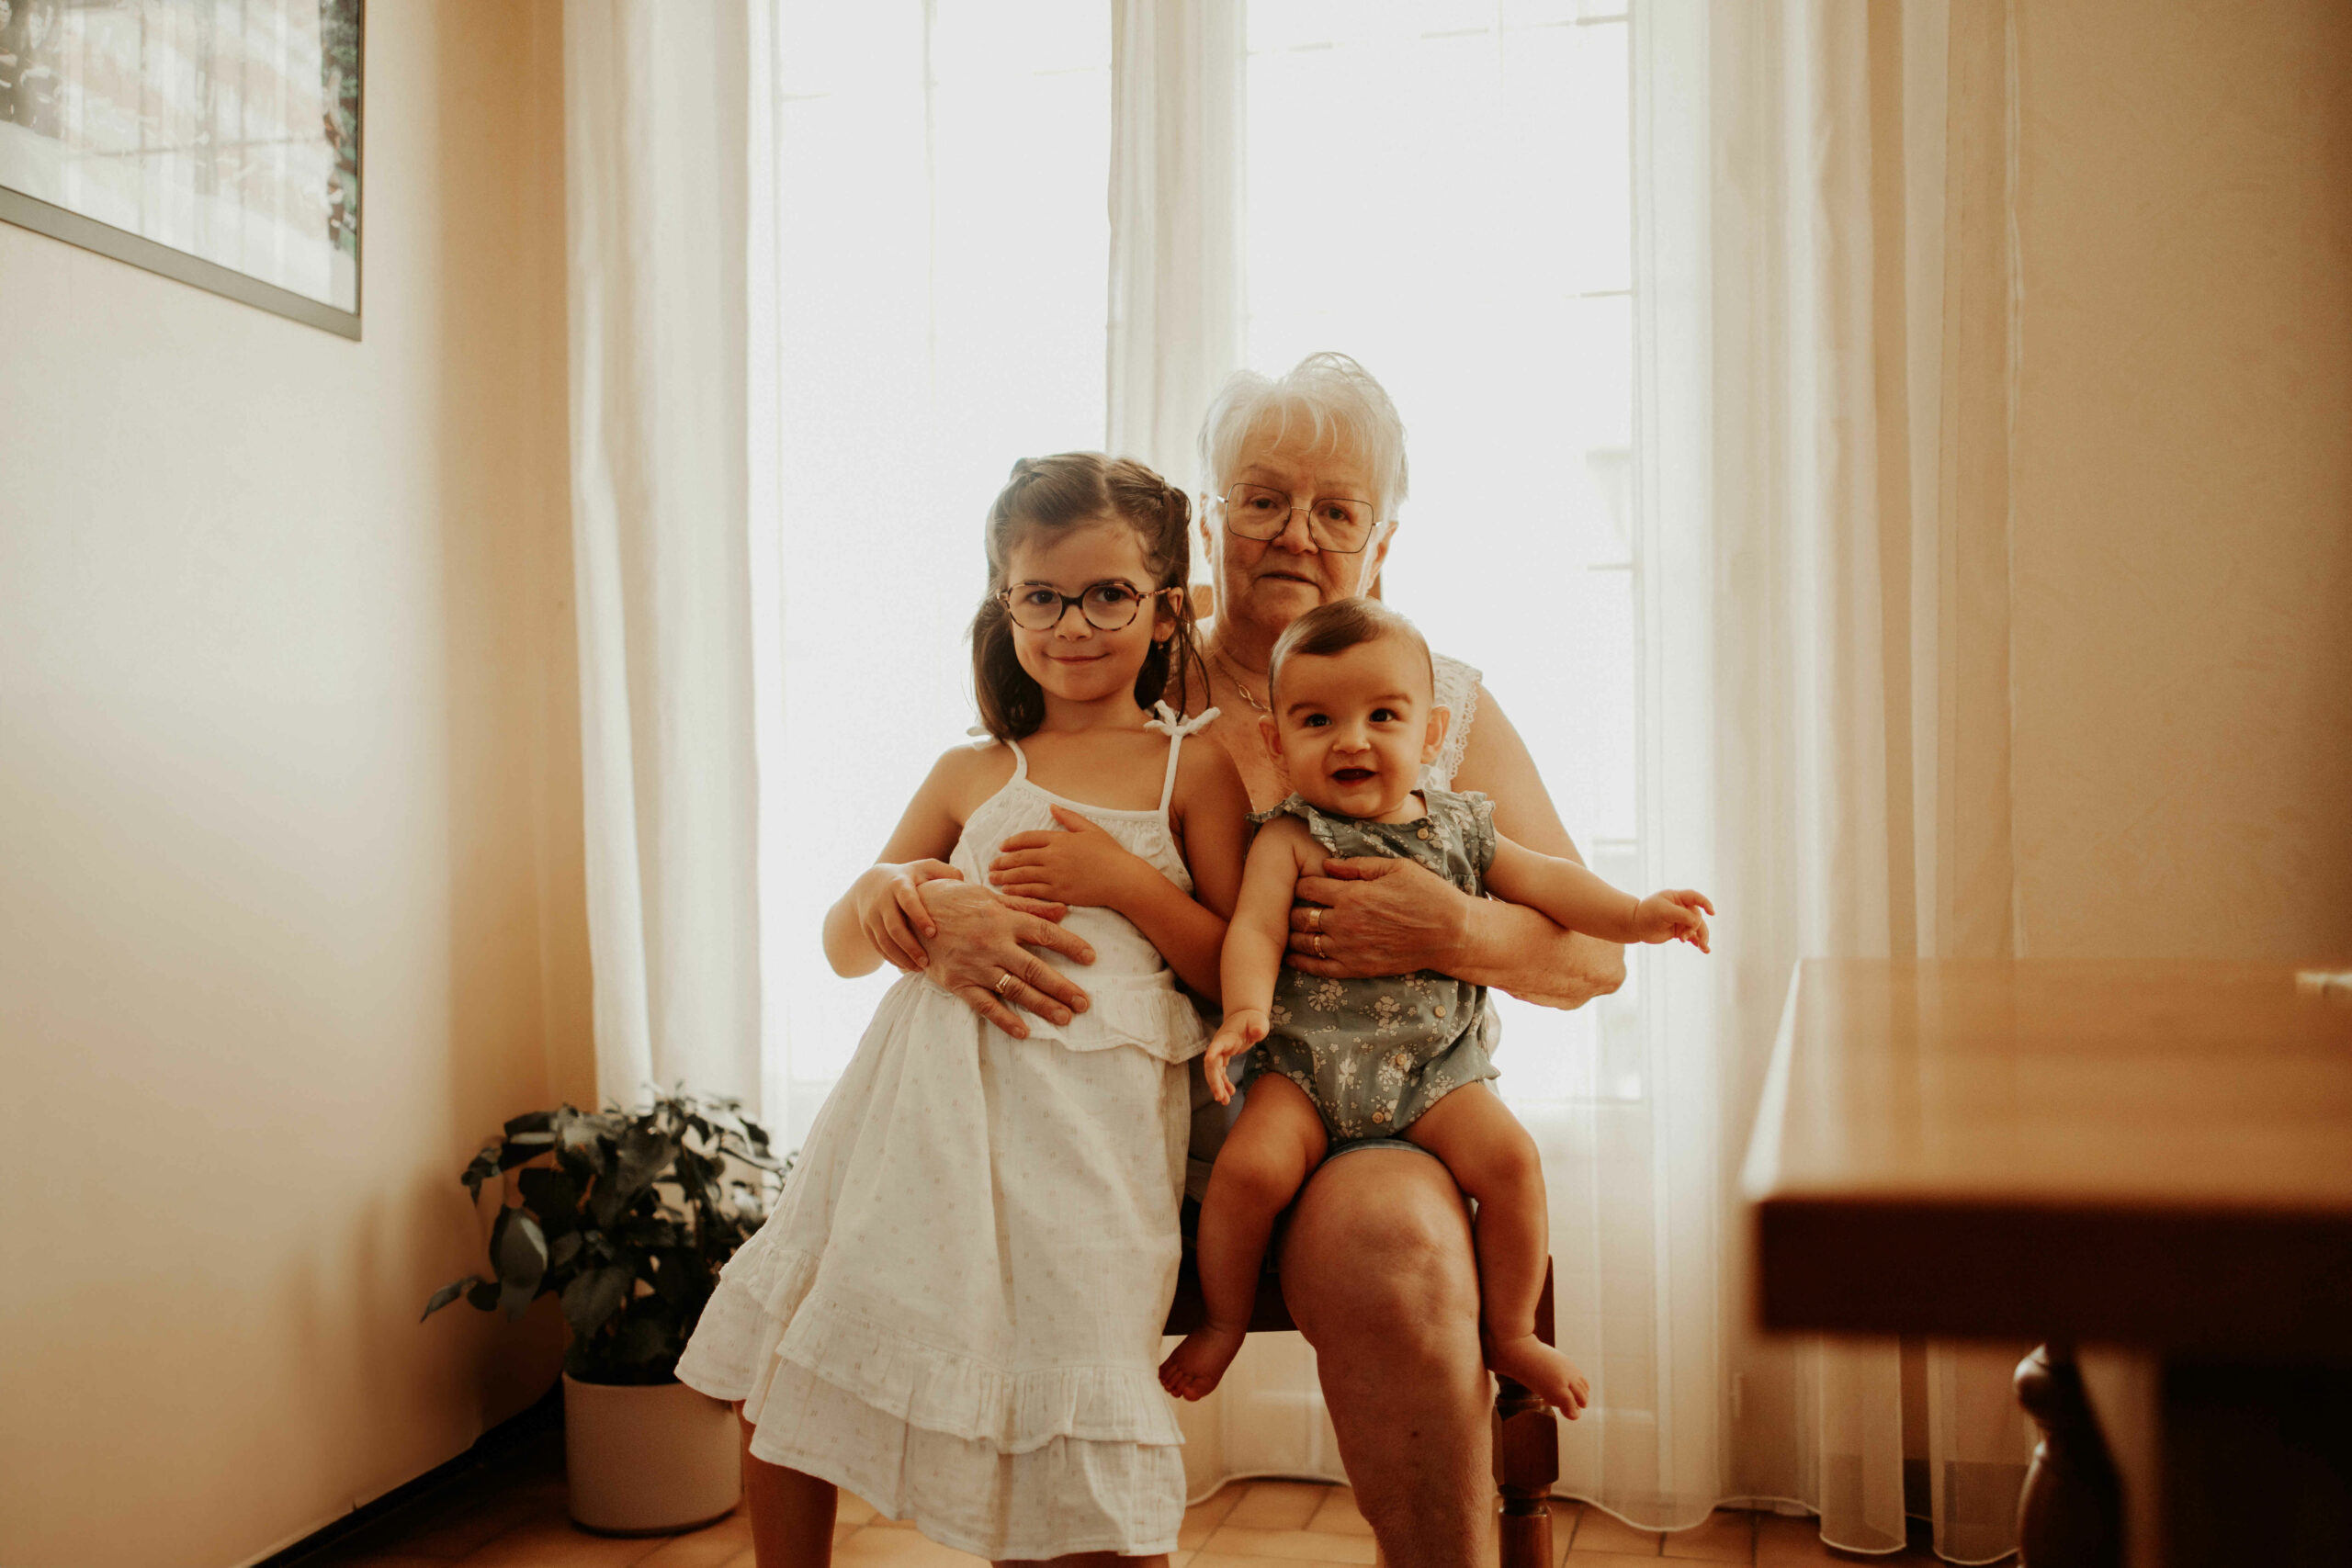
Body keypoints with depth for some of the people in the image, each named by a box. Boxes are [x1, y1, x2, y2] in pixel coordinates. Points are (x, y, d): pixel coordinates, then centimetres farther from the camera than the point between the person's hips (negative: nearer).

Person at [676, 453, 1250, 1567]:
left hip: (1088, 1115, -4)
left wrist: (1121, 879, -11)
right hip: (932, 1094, 4)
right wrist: (878, 896, -5)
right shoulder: (970, 775, 13)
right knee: (788, 1373, 9)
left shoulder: (1195, 768, 5)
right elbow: (845, 950, 18)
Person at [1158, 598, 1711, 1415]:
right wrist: (1246, 1009, -32)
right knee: (1250, 1164, -24)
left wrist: (1633, 913, -4)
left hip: (1433, 1062, 3)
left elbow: (1540, 877, 10)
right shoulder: (1290, 838, -4)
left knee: (1510, 1156, -19)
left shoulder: (1454, 826, 9)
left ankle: (1510, 1333, 5)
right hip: (1308, 1059, -2)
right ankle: (1223, 1322, 4)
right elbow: (1255, 927, -13)